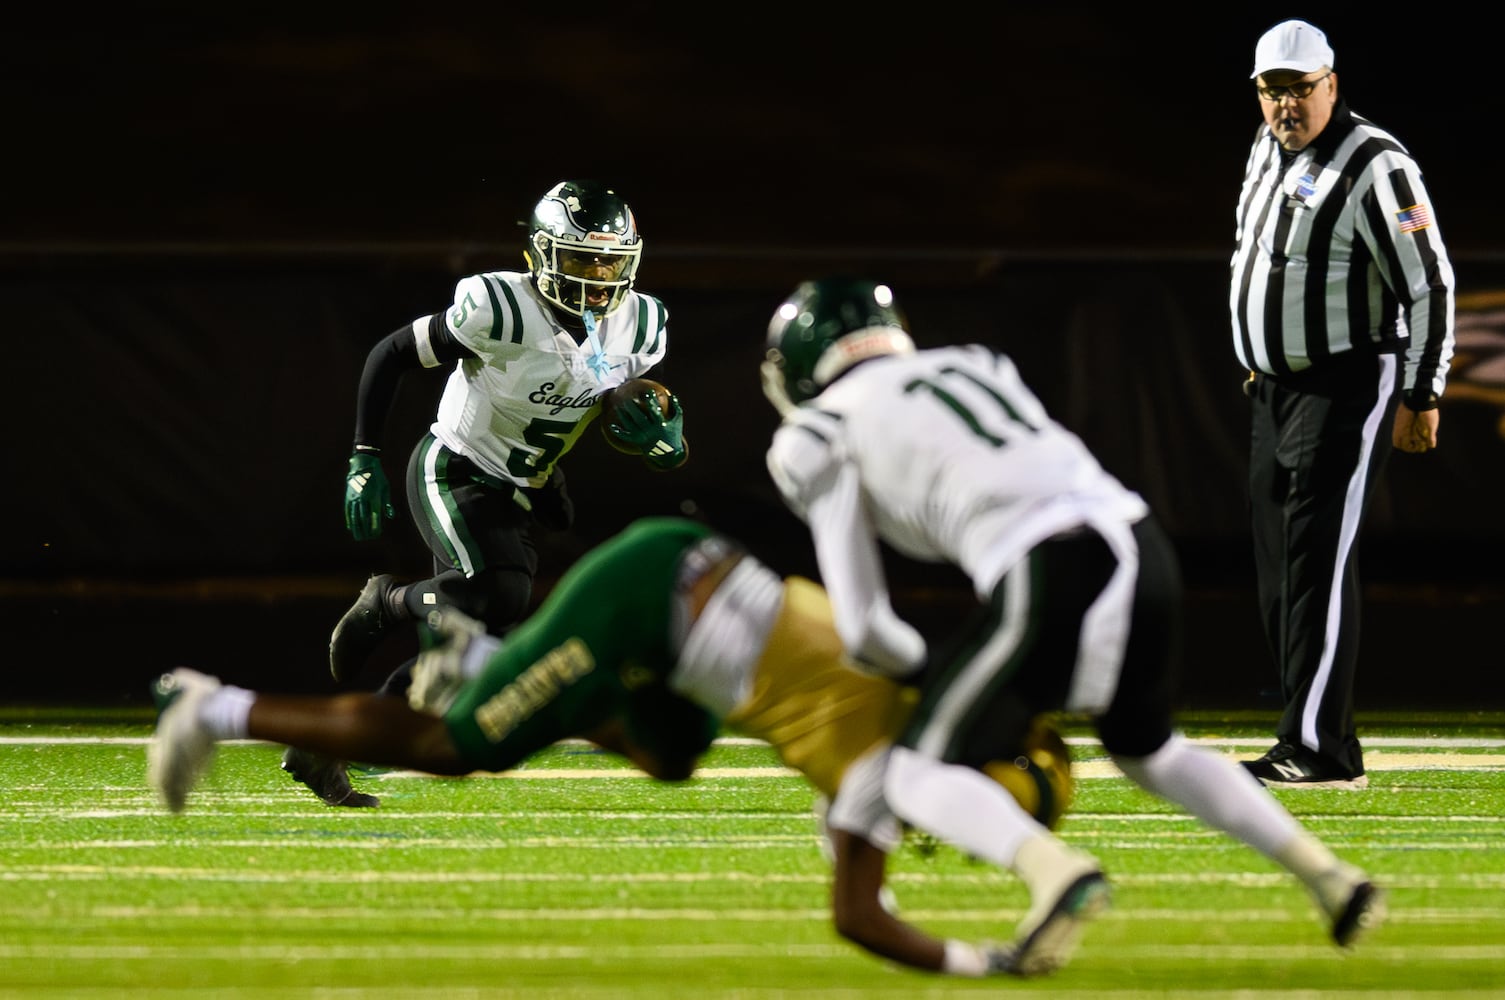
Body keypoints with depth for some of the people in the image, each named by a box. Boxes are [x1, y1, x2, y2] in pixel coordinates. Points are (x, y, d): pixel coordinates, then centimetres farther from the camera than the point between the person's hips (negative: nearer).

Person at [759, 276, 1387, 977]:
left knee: (917, 779, 6)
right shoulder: (974, 367, 32)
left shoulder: (826, 439, 14)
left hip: (1047, 578, -6)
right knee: (1147, 751, 32)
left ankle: (1058, 872, -23)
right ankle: (1322, 871, 16)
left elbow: (864, 628, 12)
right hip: (1140, 547, 6)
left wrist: (930, 672, 31)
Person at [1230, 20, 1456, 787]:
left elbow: (1429, 284, -15)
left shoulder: (1375, 168, -15)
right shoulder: (1268, 149, 10)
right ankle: (1320, 749, 11)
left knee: (1319, 563, -15)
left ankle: (1317, 750, -17)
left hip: (1349, 387, -9)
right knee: (1278, 571, 7)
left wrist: (1421, 395, -16)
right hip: (1275, 390, 9)